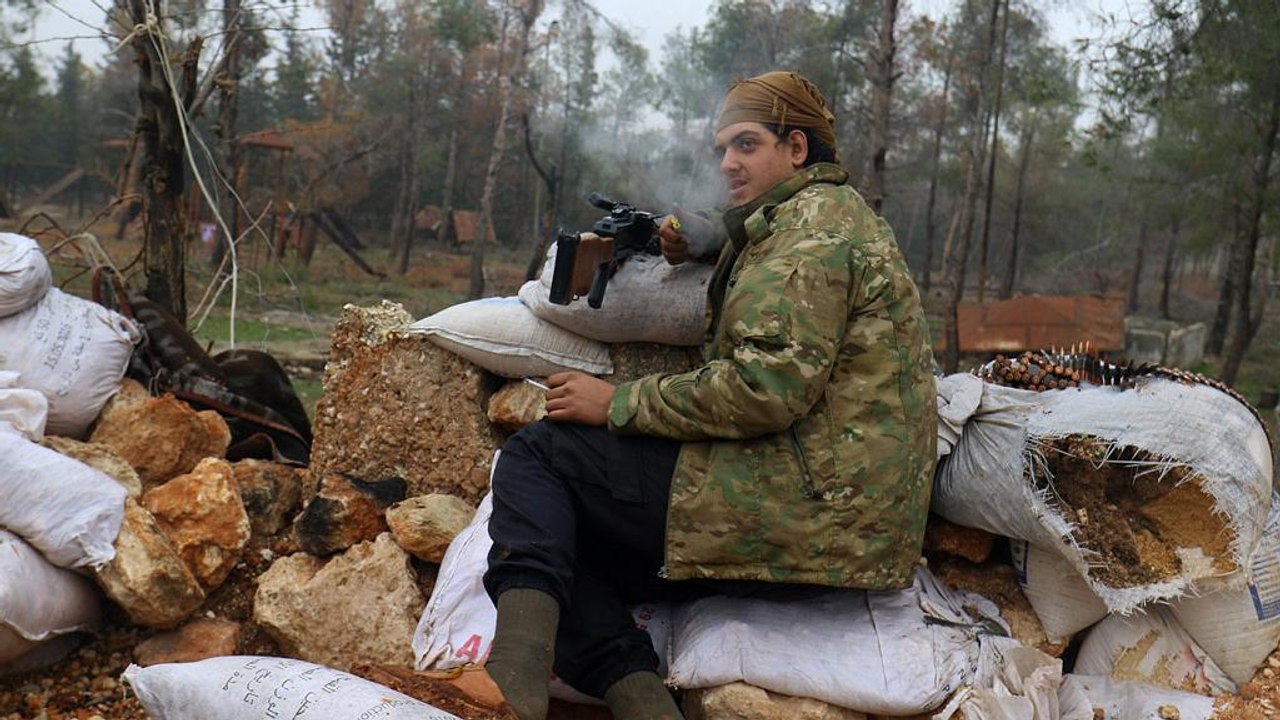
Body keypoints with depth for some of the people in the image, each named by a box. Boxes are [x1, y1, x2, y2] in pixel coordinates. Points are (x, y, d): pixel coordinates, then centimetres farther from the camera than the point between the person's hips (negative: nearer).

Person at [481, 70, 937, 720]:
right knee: (569, 544, 12)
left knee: (534, 455, -7)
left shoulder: (815, 221, -9)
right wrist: (696, 255, 13)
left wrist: (618, 404, -13)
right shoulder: (834, 217, 24)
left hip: (800, 507, -11)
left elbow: (770, 385, -21)